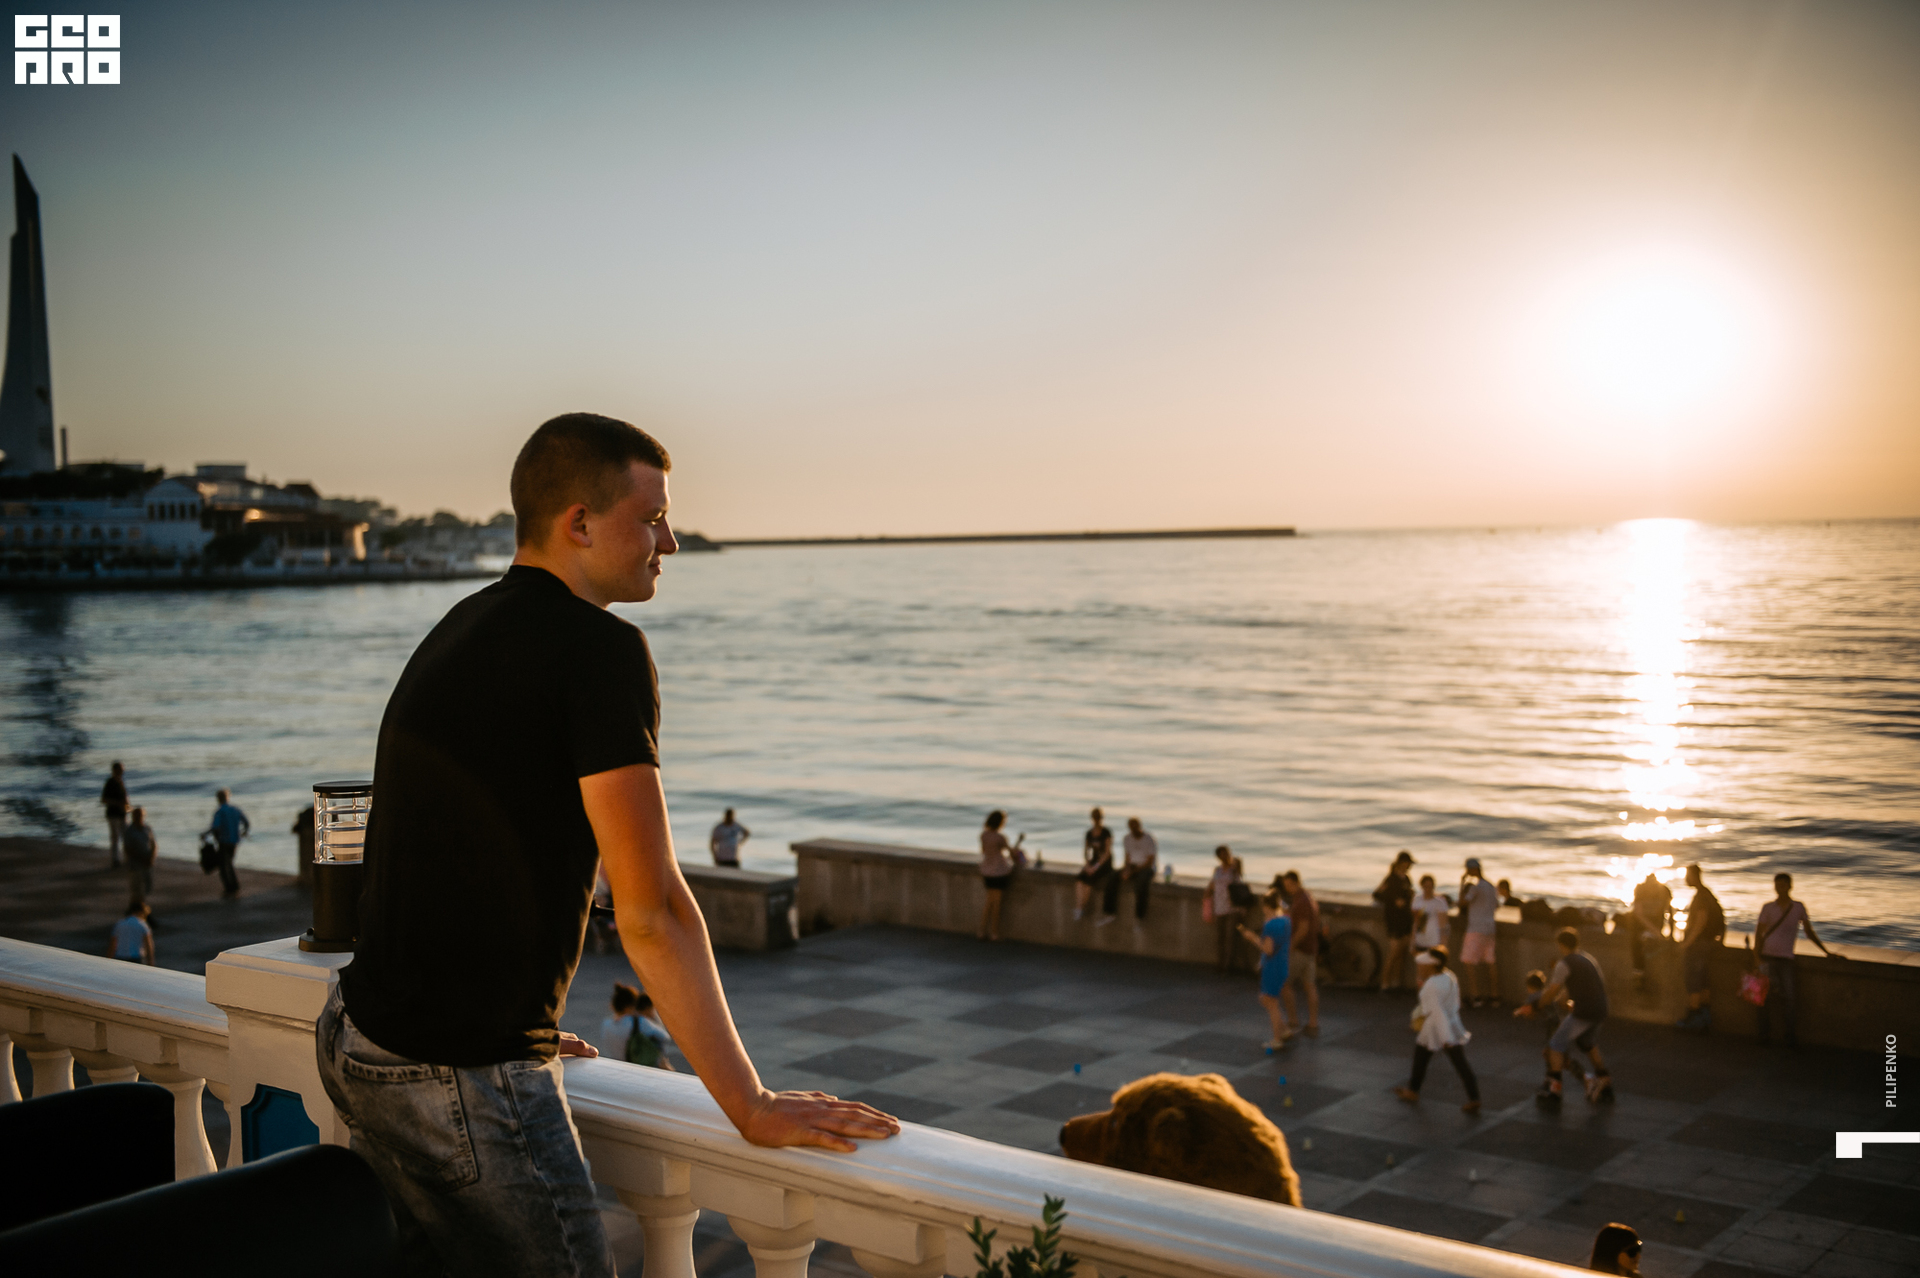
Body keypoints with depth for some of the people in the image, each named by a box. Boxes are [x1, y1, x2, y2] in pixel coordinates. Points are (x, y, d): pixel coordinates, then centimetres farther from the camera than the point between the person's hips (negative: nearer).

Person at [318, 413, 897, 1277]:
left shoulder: (457, 633, 12)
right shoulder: (602, 649, -16)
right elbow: (651, 910, -20)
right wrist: (752, 1107, -14)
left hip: (360, 1039, 9)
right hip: (466, 1079, -9)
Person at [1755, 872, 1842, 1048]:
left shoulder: (1798, 908, 10)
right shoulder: (1768, 907, 8)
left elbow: (1809, 932, 17)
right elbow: (1759, 933, 6)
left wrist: (1826, 951, 12)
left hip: (1786, 958, 0)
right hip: (1767, 956, 0)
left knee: (1787, 997, -7)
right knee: (1767, 995, -3)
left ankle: (1791, 1037, -1)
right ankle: (1766, 1034, 5)